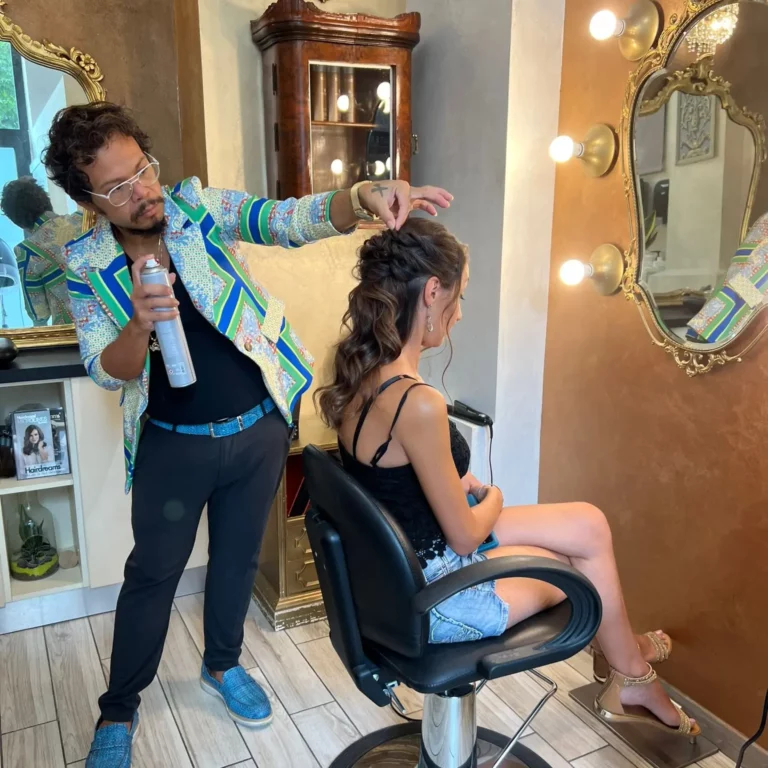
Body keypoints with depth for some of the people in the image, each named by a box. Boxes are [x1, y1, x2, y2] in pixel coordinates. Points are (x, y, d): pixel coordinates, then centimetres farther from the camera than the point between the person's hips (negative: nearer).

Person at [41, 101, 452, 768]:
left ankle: (222, 665, 45)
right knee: (152, 572, 12)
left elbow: (290, 220, -20)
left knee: (238, 556, 18)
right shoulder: (87, 265, -8)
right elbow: (108, 372, -12)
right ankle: (119, 710, 35)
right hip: (173, 443, -1)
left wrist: (361, 198, -41)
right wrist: (141, 322, -34)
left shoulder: (199, 206, -8)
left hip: (258, 428, 1)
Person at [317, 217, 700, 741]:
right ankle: (631, 677, 45)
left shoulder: (360, 371, -4)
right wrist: (493, 500, 0)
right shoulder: (418, 403, -32)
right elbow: (466, 537, -20)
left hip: (398, 563, 8)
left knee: (589, 527, 13)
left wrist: (463, 486, 4)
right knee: (583, 567, 15)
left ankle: (627, 661, 37)